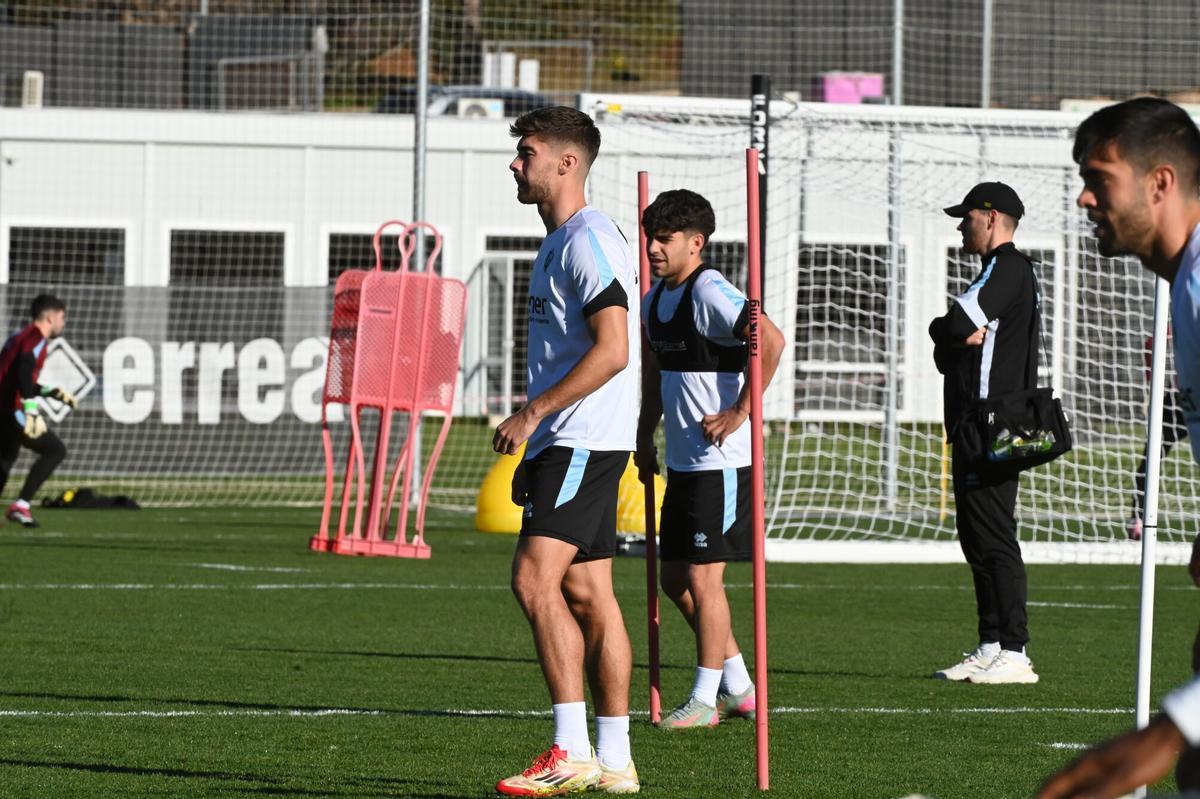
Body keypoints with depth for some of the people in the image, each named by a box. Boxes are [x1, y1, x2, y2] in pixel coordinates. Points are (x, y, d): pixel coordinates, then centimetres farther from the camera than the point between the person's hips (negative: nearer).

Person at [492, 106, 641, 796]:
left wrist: (531, 415, -20)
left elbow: (612, 350, -22)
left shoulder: (590, 241, -13)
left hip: (587, 441, -10)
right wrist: (534, 452, 24)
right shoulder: (560, 243, 19)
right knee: (588, 594, 8)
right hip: (566, 444, 10)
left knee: (535, 578, -18)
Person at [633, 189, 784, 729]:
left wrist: (739, 413, -23)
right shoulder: (656, 299, 12)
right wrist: (645, 438, 23)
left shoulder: (709, 292, -16)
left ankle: (705, 699, 4)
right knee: (675, 578, 12)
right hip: (682, 462, 10)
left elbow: (771, 340, -28)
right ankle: (738, 686, 22)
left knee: (702, 578, -5)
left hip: (720, 462, -10)